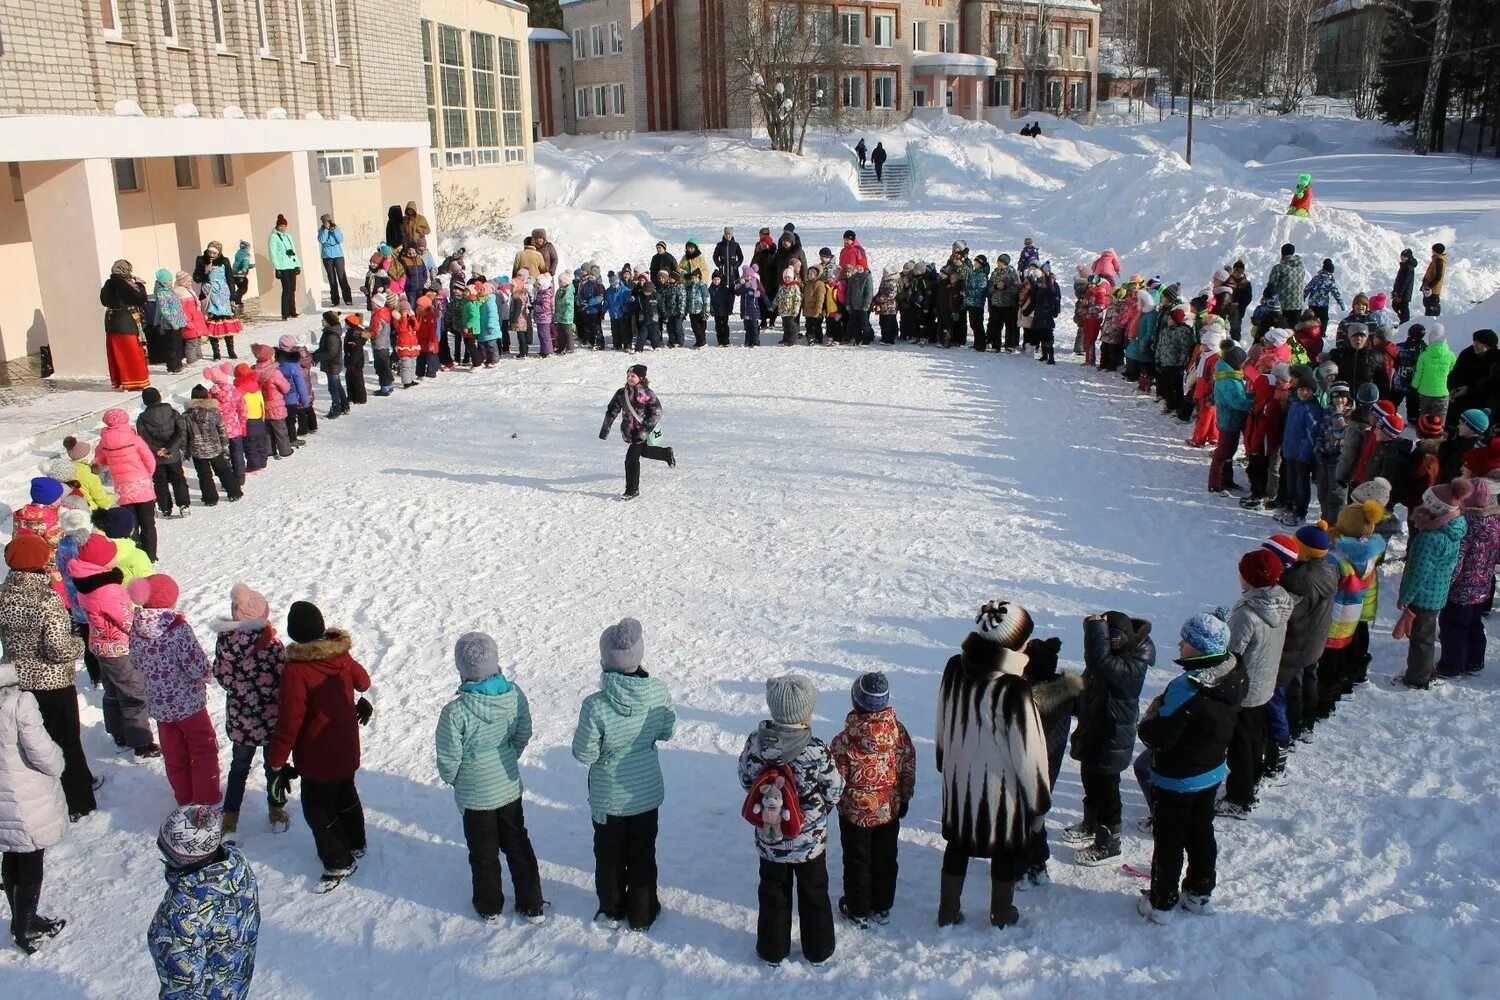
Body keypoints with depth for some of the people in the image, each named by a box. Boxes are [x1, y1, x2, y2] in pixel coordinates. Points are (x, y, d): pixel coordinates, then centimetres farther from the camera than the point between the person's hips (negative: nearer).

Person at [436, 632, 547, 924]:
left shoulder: (455, 712, -30)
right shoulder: (514, 695, -16)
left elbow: (448, 759, -19)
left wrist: (451, 778, 3)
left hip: (475, 794, -3)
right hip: (510, 787, 4)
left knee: (484, 852, 19)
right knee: (517, 845, 22)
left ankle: (490, 908, 38)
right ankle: (532, 905, 34)